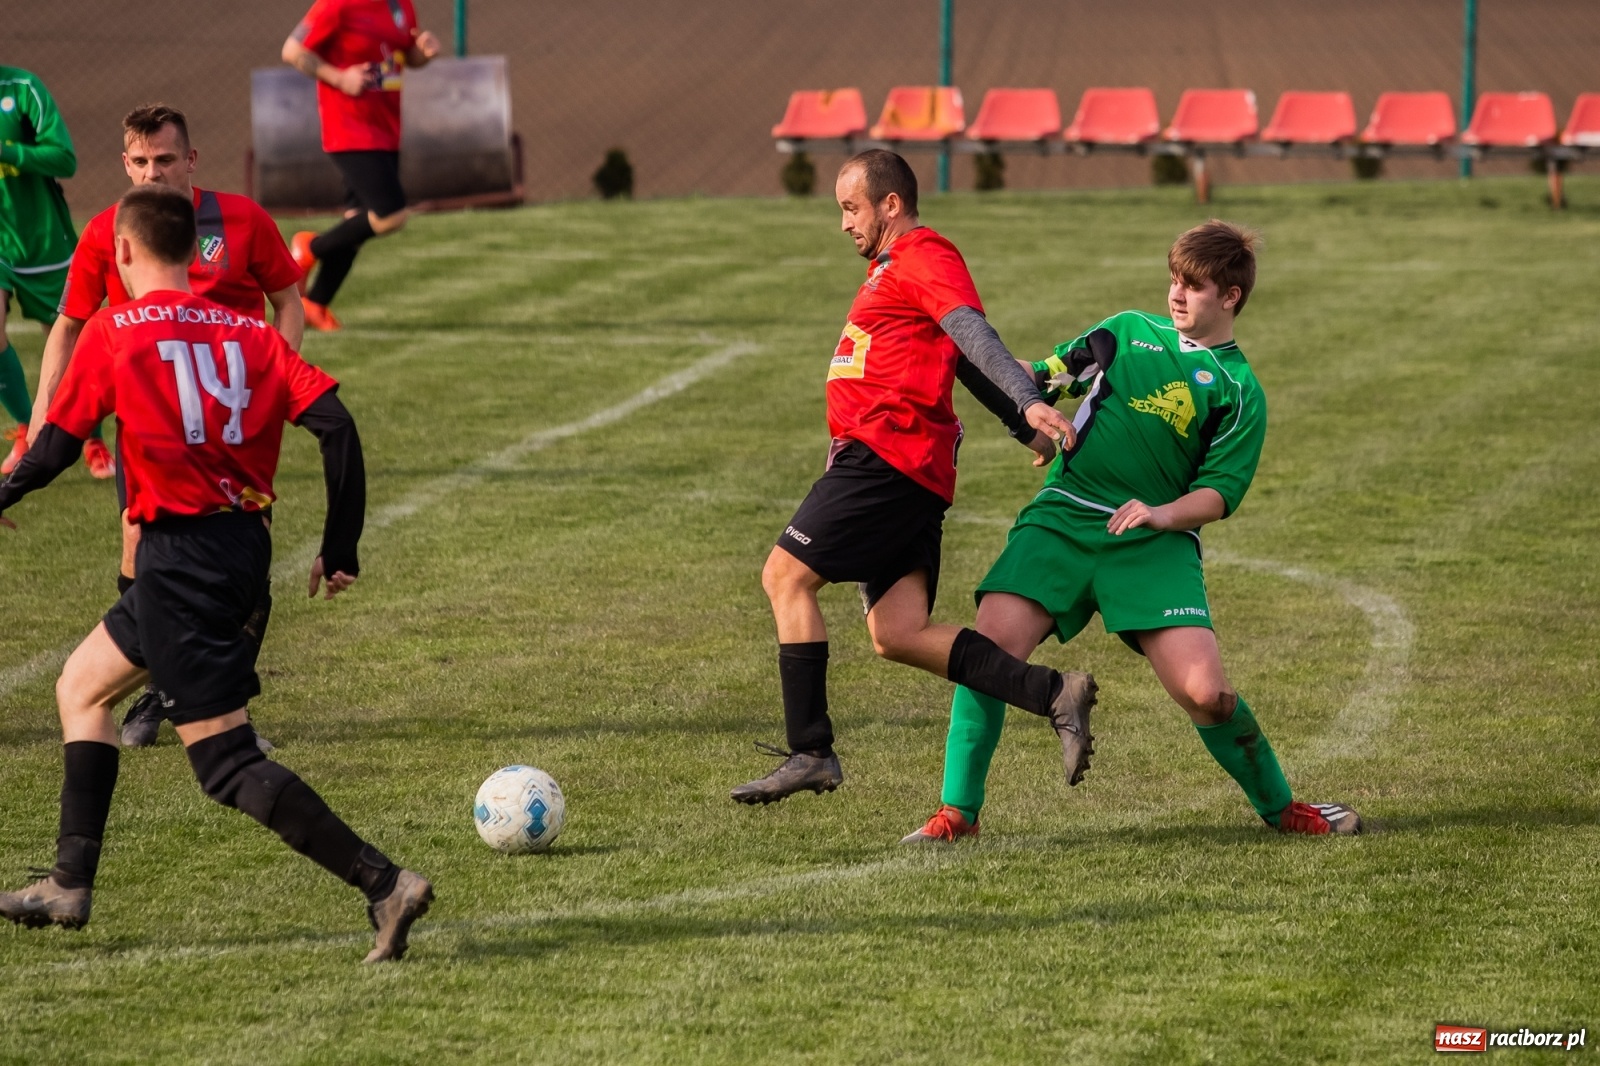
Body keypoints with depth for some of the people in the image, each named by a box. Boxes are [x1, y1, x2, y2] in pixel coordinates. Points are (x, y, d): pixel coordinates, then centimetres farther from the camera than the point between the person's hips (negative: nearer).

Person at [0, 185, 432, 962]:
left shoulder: (113, 332, -5)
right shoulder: (247, 332, 8)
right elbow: (334, 424, -1)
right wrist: (340, 547, 6)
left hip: (180, 557, -7)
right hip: (244, 543, 7)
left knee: (226, 766, -7)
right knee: (82, 686, 25)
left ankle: (384, 884, -19)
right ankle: (70, 885, 27)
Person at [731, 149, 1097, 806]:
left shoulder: (923, 259, -5)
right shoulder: (890, 270, 28)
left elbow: (975, 336, -20)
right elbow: (963, 358, 31)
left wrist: (1029, 406, -33)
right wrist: (1028, 430, 29)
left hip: (886, 452, -10)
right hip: (912, 477, 10)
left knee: (786, 576, -9)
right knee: (897, 635, 0)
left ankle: (810, 752, -10)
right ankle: (1055, 695, -6)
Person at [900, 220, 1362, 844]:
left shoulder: (1239, 391, 8)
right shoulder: (1131, 330, 18)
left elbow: (1219, 494, -1)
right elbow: (1044, 376, 28)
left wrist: (1163, 514, -19)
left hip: (1153, 542, -2)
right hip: (1062, 518, 2)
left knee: (1205, 692, -15)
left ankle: (1280, 808, 11)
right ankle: (958, 812, -7)